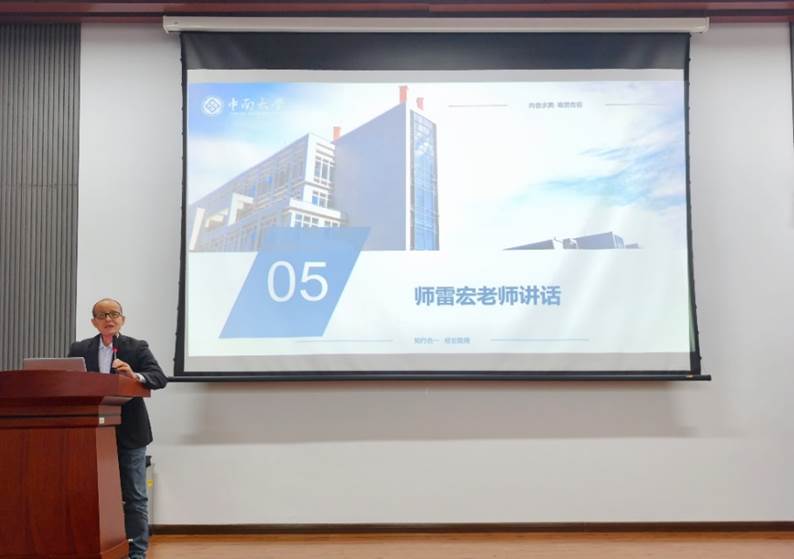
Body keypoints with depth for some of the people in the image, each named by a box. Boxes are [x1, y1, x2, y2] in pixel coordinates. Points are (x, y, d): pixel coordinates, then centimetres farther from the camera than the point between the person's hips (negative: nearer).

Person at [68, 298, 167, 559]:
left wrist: (136, 376, -31)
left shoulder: (137, 348, 0)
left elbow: (160, 378, -12)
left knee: (134, 497, 1)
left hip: (129, 434, -2)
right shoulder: (79, 349, 8)